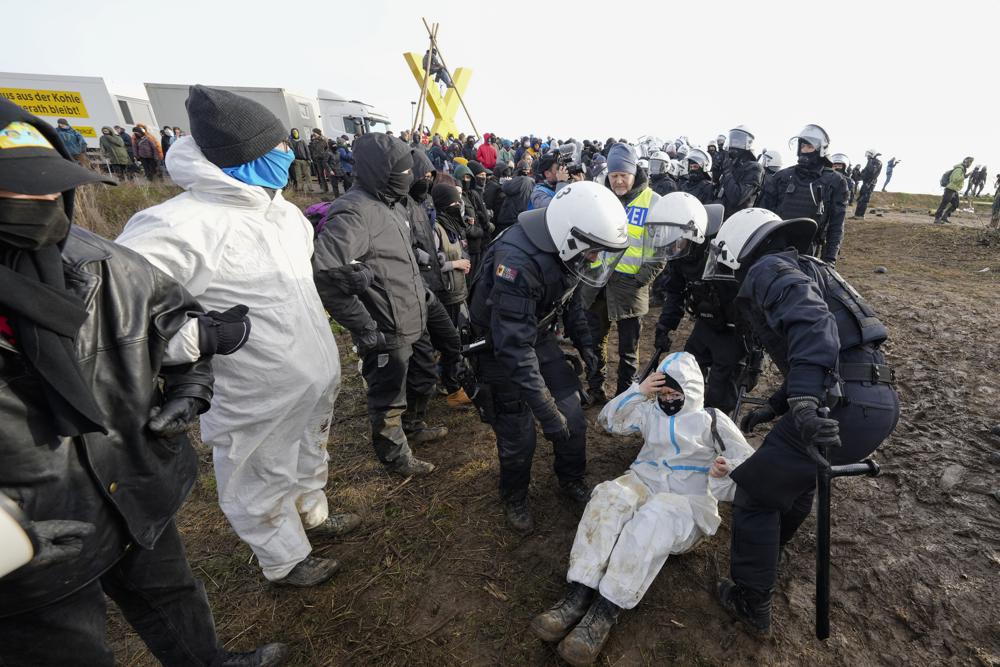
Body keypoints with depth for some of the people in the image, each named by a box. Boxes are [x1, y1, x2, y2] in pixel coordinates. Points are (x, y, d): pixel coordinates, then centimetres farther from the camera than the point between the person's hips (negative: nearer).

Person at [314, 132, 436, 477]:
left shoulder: (392, 204, 7)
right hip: (385, 333, -9)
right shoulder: (354, 212, -23)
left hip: (408, 324, 9)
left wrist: (420, 293, 18)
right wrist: (364, 327, -26)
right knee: (388, 400, 12)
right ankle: (396, 457, 36)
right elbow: (324, 274, -31)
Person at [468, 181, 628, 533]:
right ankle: (514, 498, 32)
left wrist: (585, 343, 3)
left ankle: (572, 480, 36)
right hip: (502, 347, -6)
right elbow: (515, 348, -36)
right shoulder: (517, 262, -36)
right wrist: (546, 411, -33)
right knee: (518, 436, 2)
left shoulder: (563, 250, -10)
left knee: (572, 417, 9)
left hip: (540, 336, 7)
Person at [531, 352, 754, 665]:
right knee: (608, 495, -33)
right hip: (645, 484, 3)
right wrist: (639, 390, 4)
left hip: (689, 501, -2)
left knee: (655, 516, -39)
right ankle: (578, 596, -39)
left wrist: (726, 470, -11)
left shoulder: (713, 419, 14)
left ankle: (605, 612, -40)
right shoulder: (651, 410, 21)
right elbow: (608, 421, 16)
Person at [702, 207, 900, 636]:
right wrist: (774, 408, 32)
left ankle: (751, 604, 23)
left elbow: (811, 321, -23)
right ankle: (770, 547, 54)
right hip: (881, 399, 10)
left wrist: (805, 403, -33)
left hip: (844, 403, -10)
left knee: (756, 492, 7)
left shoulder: (768, 268, -2)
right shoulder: (807, 269, 26)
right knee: (799, 472, 31)